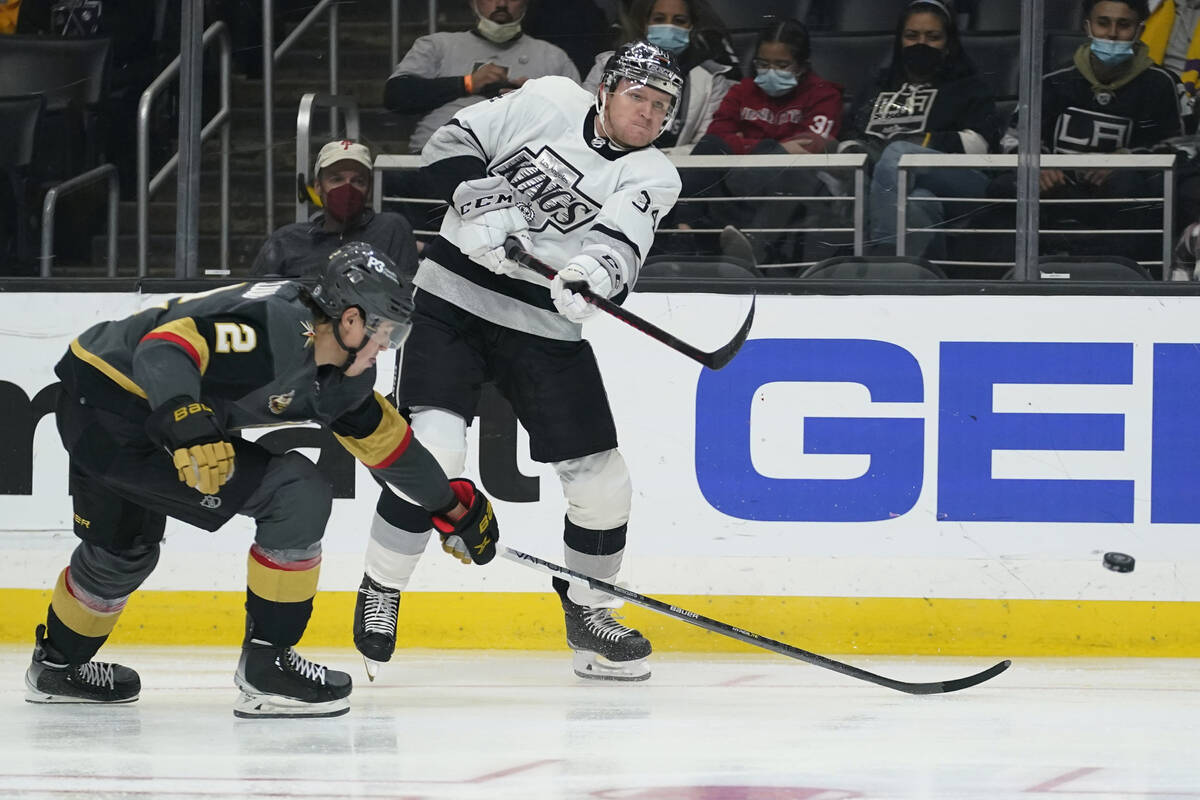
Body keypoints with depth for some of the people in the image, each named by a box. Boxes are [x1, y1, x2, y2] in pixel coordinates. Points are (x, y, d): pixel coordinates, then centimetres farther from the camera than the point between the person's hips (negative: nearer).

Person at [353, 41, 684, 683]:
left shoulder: (653, 177, 0)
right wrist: (480, 200, -19)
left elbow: (622, 245, -18)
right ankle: (379, 594, -3)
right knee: (432, 450, -20)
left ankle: (588, 615, 25)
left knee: (602, 482, 1)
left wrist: (595, 273, -40)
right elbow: (452, 143, -1)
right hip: (454, 300, -3)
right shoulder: (548, 102, 0)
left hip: (545, 334, 3)